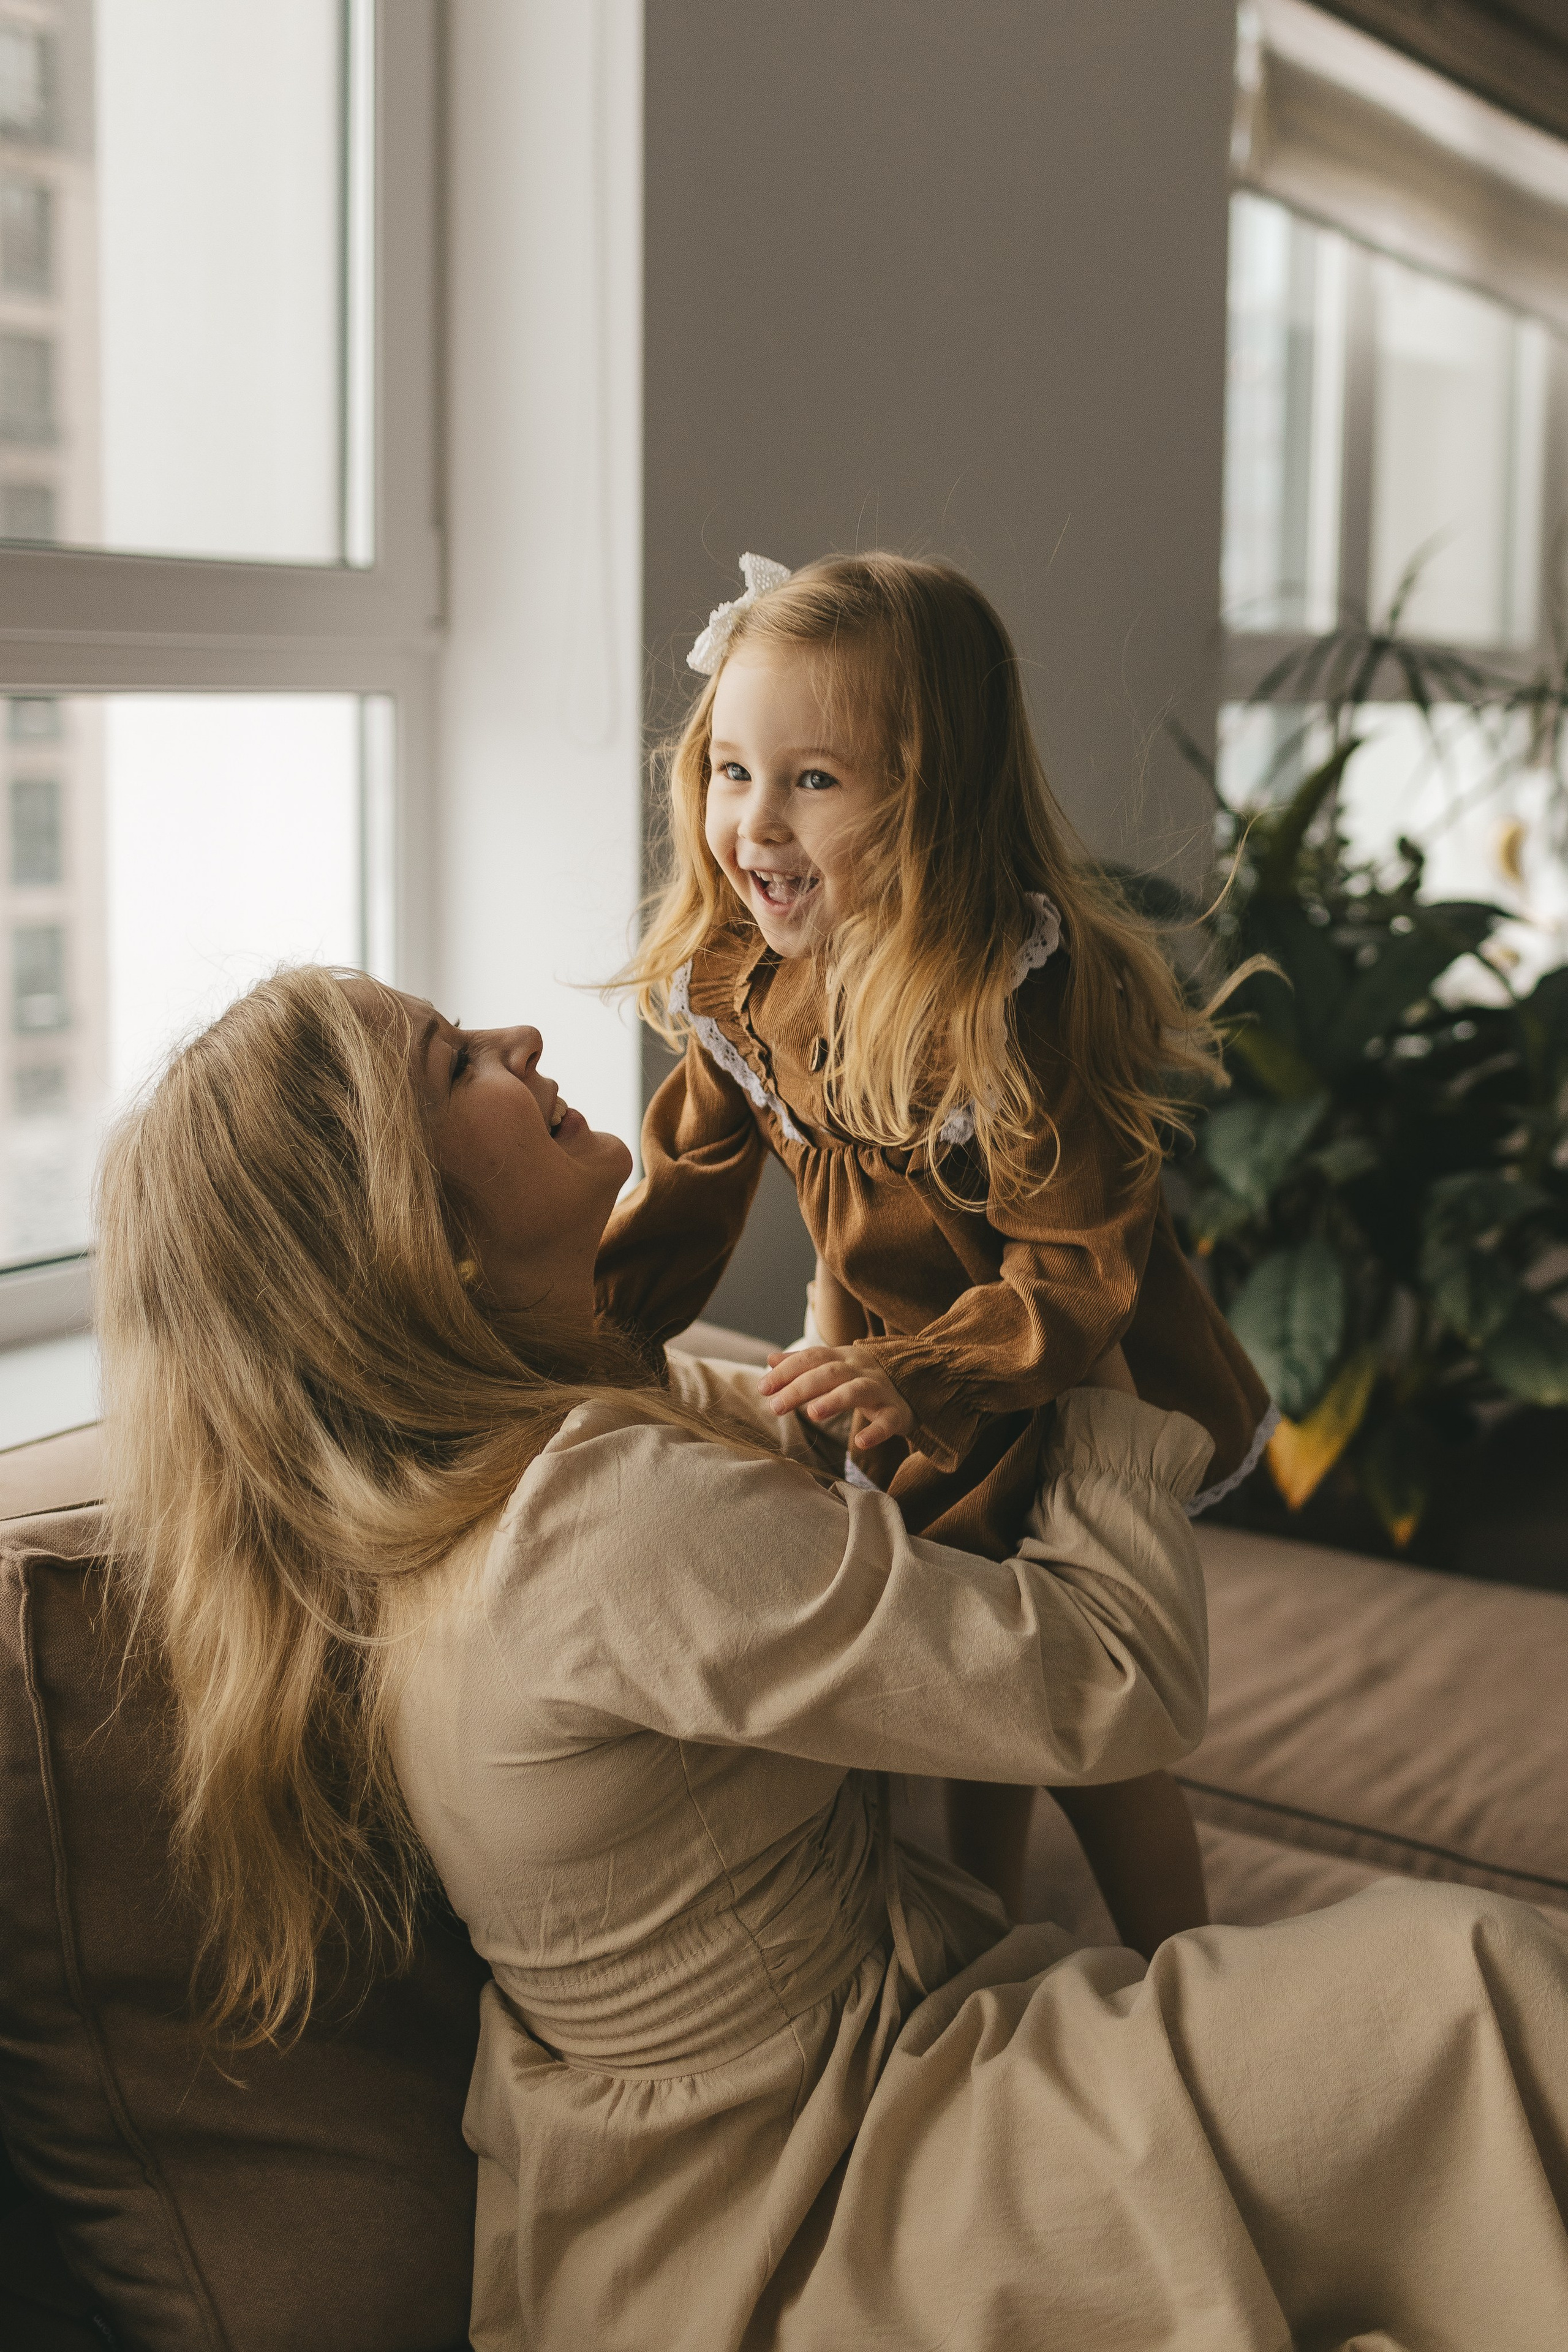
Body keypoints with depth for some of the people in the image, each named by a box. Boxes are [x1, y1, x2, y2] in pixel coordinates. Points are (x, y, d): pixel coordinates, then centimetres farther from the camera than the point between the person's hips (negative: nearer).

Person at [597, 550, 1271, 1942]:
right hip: (913, 1423, 6)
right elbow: (683, 1207, 1)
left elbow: (1081, 1269, -32)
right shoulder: (742, 987, -8)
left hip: (1088, 1405, -6)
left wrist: (920, 1376, -46)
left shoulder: (1024, 1000, -31)